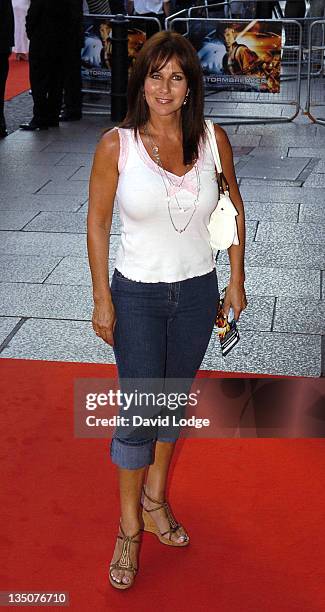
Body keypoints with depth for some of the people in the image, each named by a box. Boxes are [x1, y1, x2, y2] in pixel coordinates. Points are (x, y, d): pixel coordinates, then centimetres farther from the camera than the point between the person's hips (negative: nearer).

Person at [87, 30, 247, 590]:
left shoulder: (212, 140, -6)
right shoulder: (117, 145, -13)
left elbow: (233, 210, 6)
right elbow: (97, 224, -6)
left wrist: (236, 280, 5)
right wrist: (102, 299, -7)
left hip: (197, 292, 3)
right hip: (137, 295, -3)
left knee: (175, 398, 18)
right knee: (139, 409, 1)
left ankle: (155, 495, 41)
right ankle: (130, 526, 20)